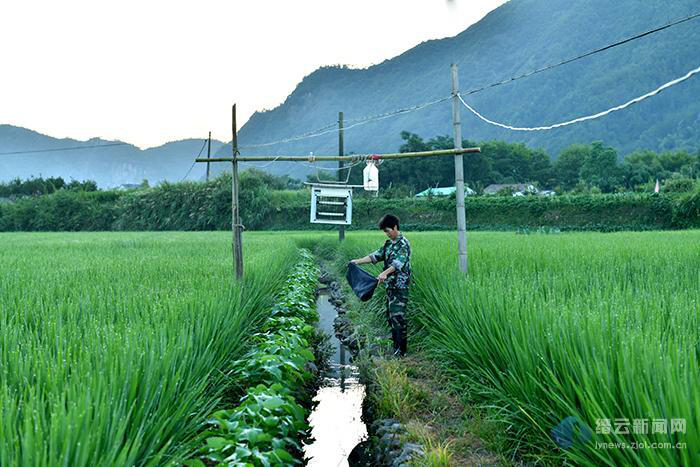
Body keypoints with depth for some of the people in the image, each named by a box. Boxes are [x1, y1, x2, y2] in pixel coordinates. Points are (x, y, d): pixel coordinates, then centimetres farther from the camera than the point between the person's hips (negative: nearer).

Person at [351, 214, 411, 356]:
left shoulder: (403, 244, -13)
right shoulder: (388, 244, 15)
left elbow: (399, 262, -28)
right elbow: (376, 256, 15)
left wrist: (385, 273, -42)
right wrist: (358, 261, 7)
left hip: (400, 286, -9)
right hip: (390, 285, 9)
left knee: (398, 315, -11)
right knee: (390, 315, 12)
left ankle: (402, 349, -6)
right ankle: (395, 344, 21)